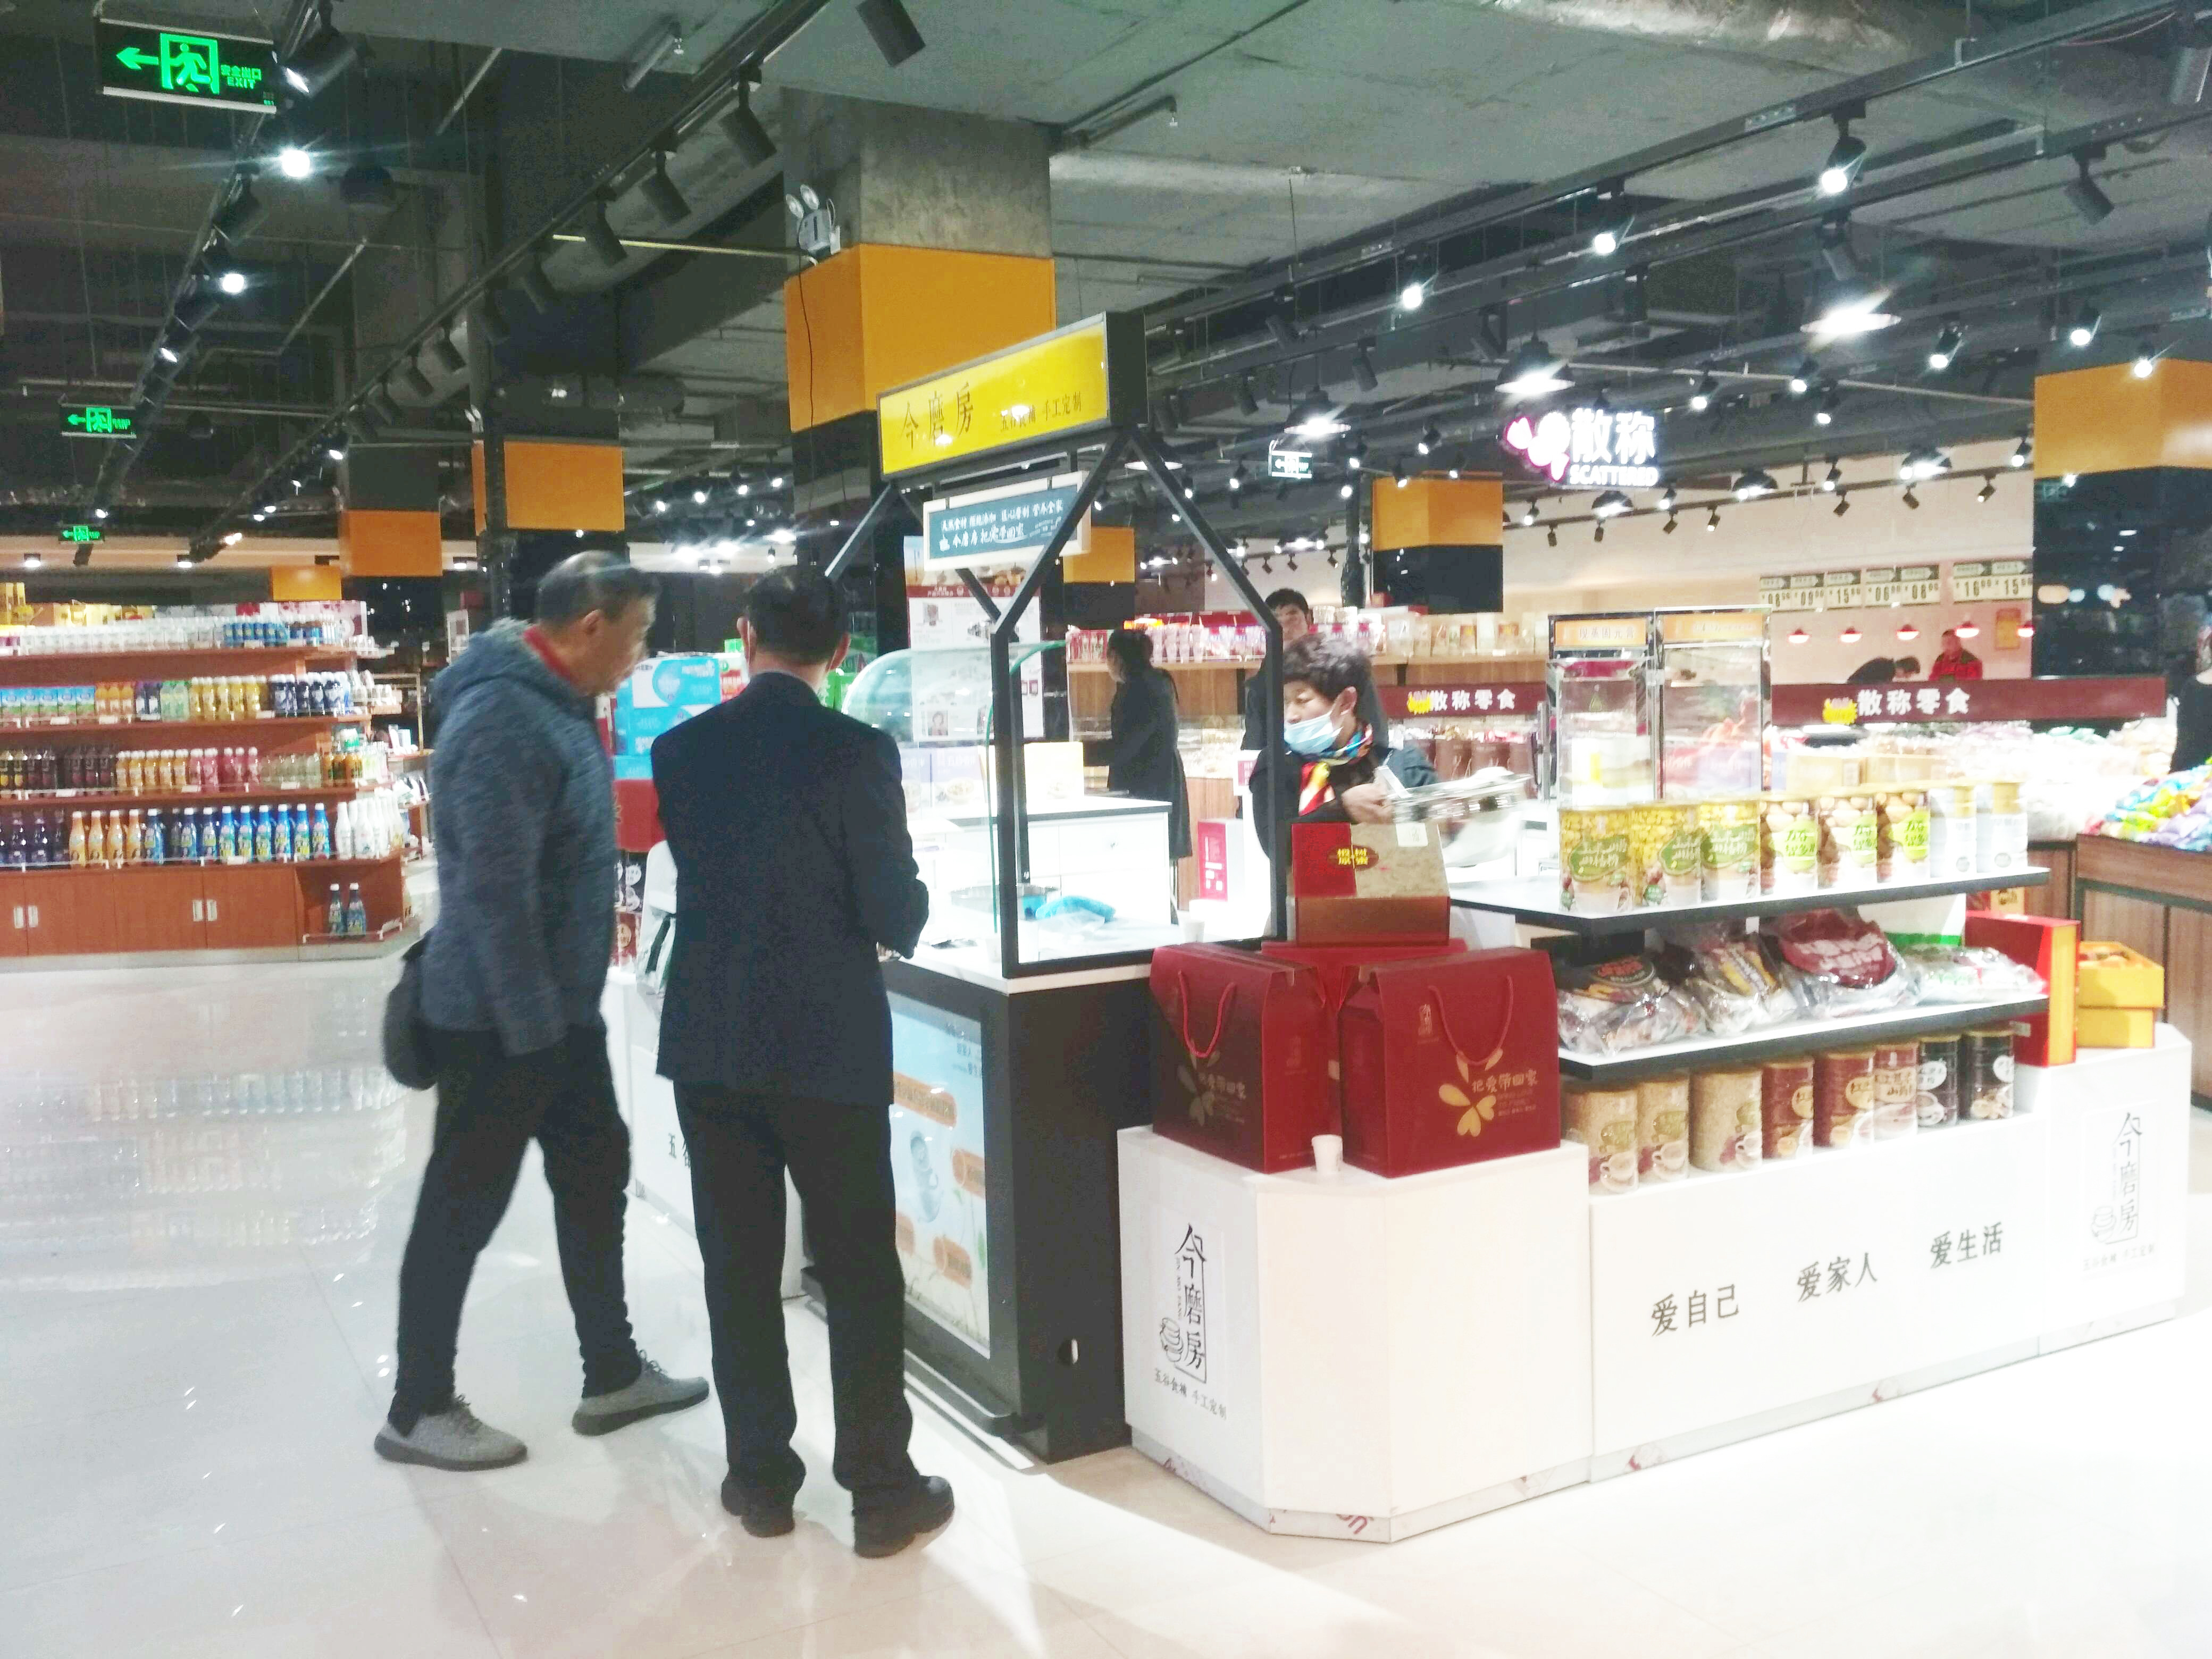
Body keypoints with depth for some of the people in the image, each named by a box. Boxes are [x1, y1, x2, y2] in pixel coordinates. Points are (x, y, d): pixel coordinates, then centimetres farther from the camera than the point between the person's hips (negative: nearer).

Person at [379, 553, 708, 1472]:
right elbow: (495, 889, -26)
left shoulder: (557, 704, 9)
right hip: (498, 1021, -10)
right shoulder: (504, 718, -23)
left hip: (562, 1008, 10)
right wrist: (531, 1031, -23)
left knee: (596, 1173, 17)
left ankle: (613, 1374, 30)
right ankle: (418, 1410, 20)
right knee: (463, 1207, 4)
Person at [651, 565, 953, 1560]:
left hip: (709, 1045, 4)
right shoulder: (858, 753, -13)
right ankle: (881, 1493, 16)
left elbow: (692, 867, 9)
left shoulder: (679, 751, -2)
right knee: (860, 1274, 7)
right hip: (830, 1048, -3)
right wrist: (909, 906, 9)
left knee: (739, 1268, 13)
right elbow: (898, 919, -12)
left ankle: (761, 1479, 24)